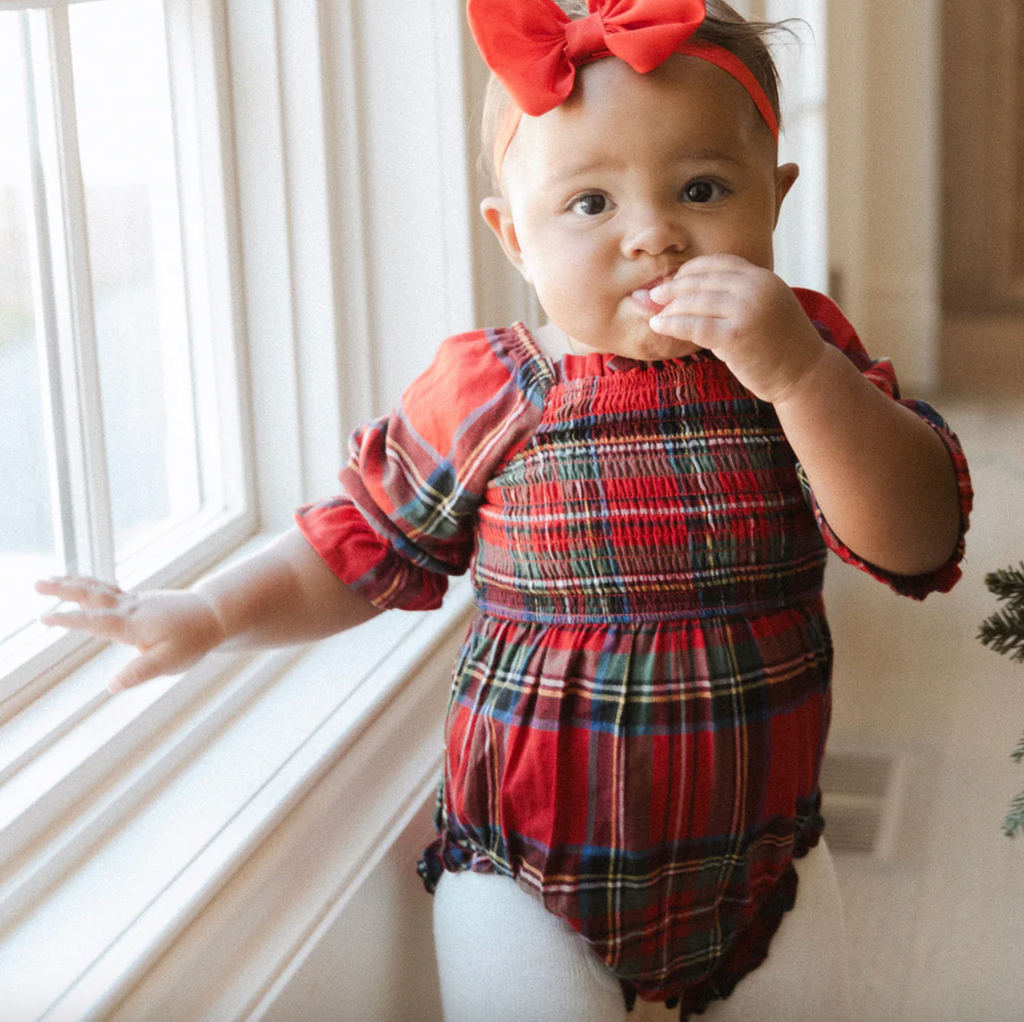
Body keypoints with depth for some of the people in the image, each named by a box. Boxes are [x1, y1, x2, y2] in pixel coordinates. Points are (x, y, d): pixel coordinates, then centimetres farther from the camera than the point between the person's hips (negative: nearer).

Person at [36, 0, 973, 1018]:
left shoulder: (807, 358, -7)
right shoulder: (482, 396, -9)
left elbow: (920, 543, -20)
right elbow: (364, 543, 6)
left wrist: (798, 375, -33)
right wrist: (212, 611, -5)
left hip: (762, 855, 2)